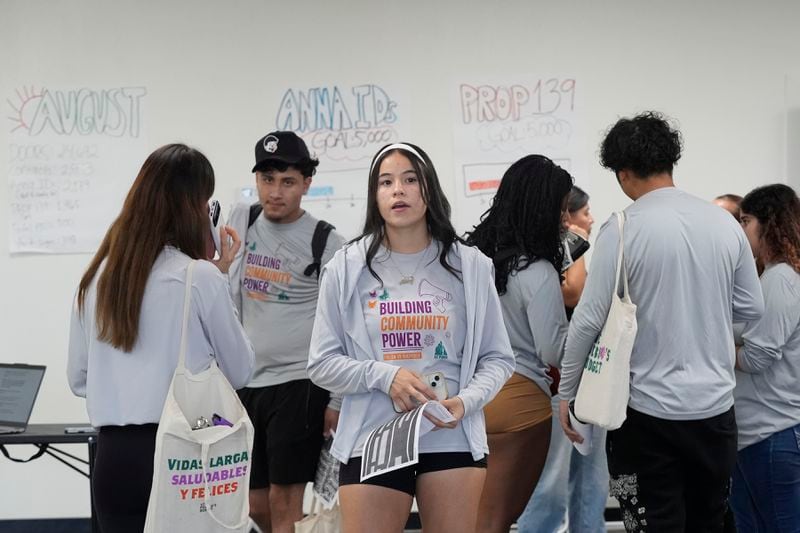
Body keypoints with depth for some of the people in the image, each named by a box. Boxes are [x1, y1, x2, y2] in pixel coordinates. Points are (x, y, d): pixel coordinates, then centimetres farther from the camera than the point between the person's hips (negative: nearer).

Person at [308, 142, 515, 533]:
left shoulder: (469, 265, 4)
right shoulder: (347, 268, 2)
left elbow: (498, 358, 7)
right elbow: (322, 364, 2)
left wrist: (466, 401, -13)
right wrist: (385, 376, -14)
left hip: (453, 439, 1)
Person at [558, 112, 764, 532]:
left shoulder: (622, 229, -11)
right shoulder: (724, 223, 1)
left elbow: (589, 322, -10)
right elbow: (752, 308, 9)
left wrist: (567, 394, 2)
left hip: (649, 411, -4)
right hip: (715, 404, 4)